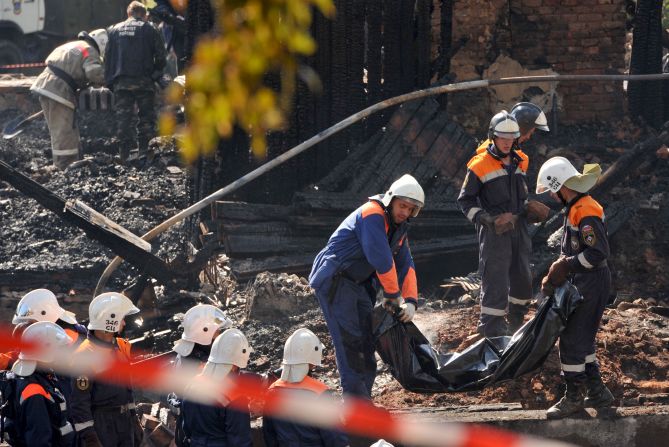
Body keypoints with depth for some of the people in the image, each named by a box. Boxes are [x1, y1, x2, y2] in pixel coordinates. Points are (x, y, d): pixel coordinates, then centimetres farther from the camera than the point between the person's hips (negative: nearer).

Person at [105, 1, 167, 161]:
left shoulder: (115, 30, 14)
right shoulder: (149, 29, 5)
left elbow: (107, 57, 13)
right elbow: (160, 55, 1)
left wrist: (109, 81, 16)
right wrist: (157, 74, 17)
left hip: (121, 82, 2)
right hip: (144, 81, -2)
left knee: (123, 118, 2)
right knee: (146, 117, 5)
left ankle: (125, 155, -6)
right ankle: (144, 151, -1)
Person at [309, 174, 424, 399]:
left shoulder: (398, 228, 14)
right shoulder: (372, 214, -17)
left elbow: (406, 266, 12)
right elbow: (381, 259, -23)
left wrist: (410, 301, -1)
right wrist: (393, 295, -14)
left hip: (358, 285, 10)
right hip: (334, 281, -10)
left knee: (367, 339, 9)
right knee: (349, 339, -14)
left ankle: (363, 399, 15)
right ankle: (356, 399, -16)